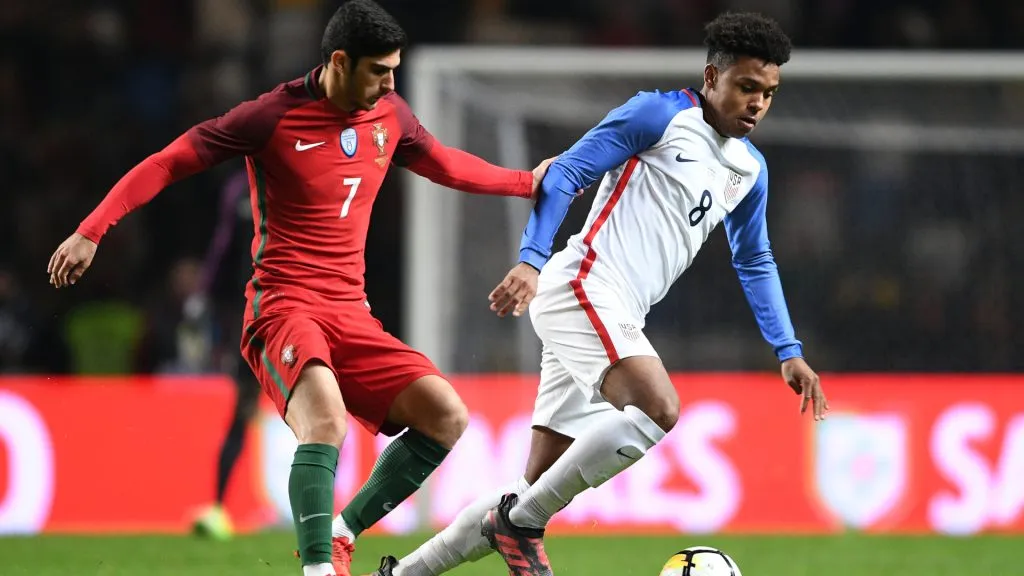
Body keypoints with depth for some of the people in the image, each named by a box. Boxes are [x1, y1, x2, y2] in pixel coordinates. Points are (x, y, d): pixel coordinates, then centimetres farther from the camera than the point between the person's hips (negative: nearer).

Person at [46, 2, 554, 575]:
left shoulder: (390, 116, 9)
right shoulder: (274, 117, -9)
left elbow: (444, 164, 30)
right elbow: (167, 164, -6)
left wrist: (527, 182, 32)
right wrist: (91, 232, -14)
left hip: (351, 316, 7)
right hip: (283, 309, -7)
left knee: (446, 415, -10)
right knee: (326, 420, -33)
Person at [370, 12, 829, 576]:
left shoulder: (750, 169, 18)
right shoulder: (659, 115, -5)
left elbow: (755, 263, 29)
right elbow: (566, 174, -8)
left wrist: (788, 351, 22)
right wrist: (530, 261, -20)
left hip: (617, 319, 8)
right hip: (581, 288, -8)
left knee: (535, 494, 5)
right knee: (658, 409, -30)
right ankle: (522, 523, -18)